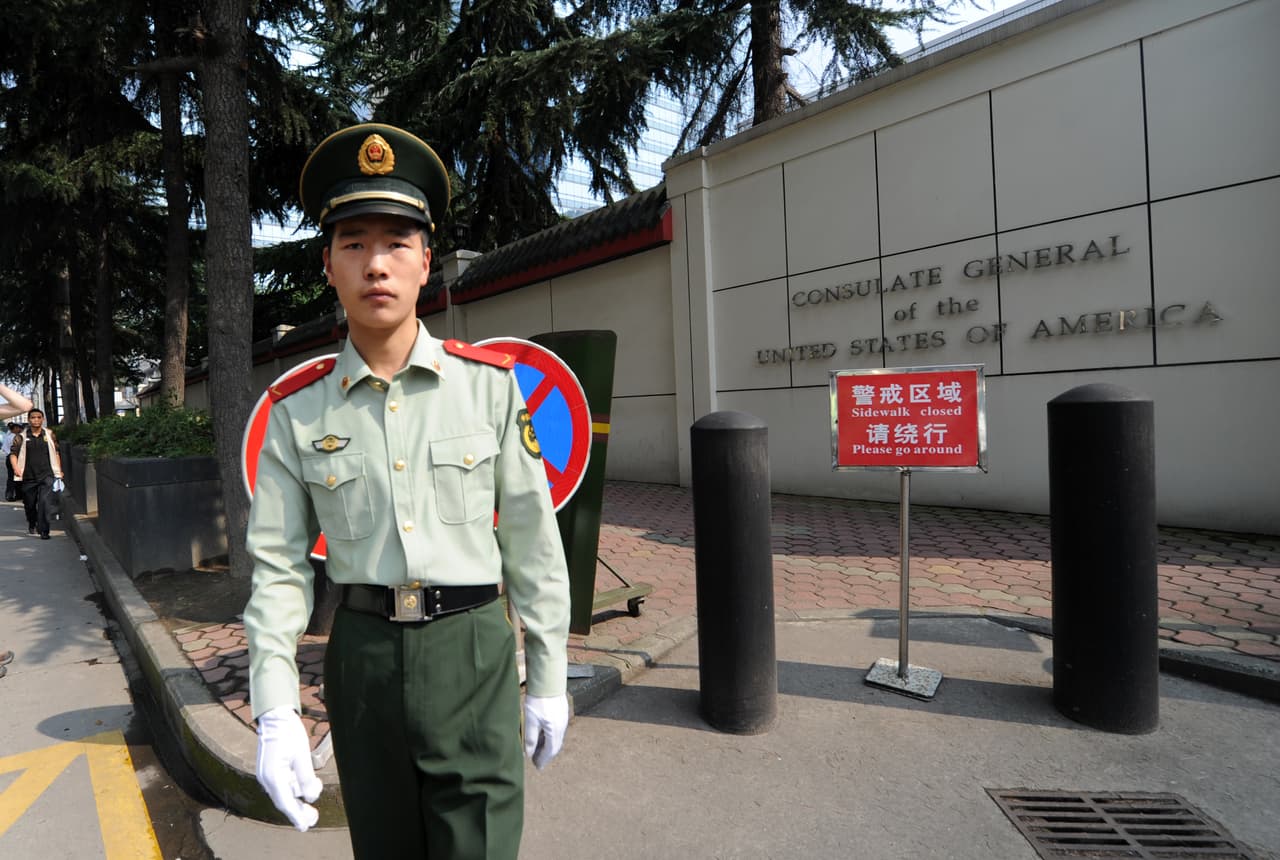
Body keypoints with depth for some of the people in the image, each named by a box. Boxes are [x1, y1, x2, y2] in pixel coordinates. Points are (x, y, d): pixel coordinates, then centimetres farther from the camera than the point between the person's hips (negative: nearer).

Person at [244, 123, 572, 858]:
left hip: (474, 654, -2)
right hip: (362, 656, 3)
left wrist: (549, 680, 0)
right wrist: (275, 712, -6)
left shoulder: (490, 383, -6)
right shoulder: (296, 411, -2)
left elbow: (532, 540, -3)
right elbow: (279, 566, 2)